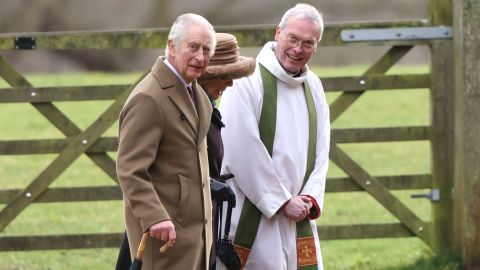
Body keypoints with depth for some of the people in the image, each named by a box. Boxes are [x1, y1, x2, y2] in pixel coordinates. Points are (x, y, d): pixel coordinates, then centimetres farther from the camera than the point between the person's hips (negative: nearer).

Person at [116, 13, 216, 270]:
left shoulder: (196, 93, 14)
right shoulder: (148, 99, -18)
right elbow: (130, 170, -22)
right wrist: (155, 218, -31)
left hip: (196, 226, 10)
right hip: (165, 229, -10)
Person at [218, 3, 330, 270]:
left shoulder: (313, 87, 12)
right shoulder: (247, 82, -10)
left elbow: (320, 151, 13)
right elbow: (242, 152, -15)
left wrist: (310, 198, -3)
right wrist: (282, 202, -12)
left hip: (298, 218, 7)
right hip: (252, 220, -6)